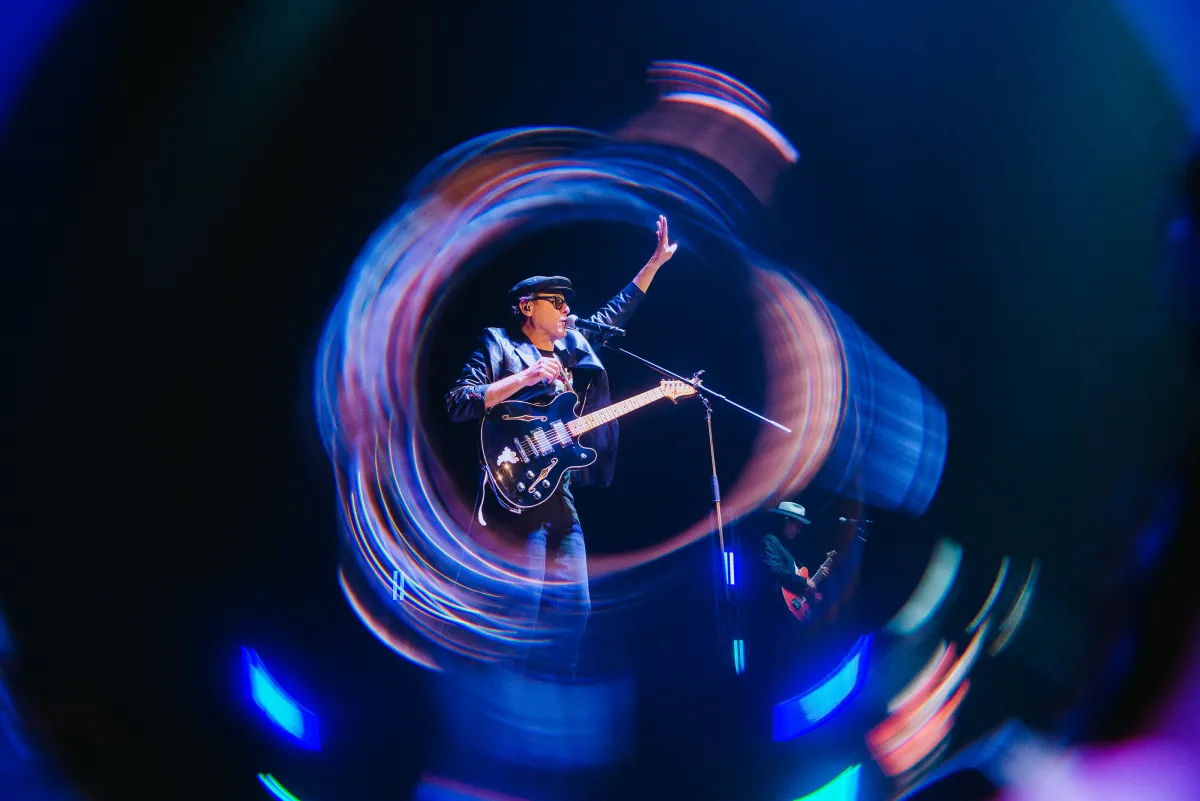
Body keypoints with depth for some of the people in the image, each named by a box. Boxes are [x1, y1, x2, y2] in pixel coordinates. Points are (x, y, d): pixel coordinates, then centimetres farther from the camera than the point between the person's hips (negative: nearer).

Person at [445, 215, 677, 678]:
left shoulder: (575, 347, 18)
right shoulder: (498, 346, -1)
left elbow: (616, 311, 30)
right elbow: (457, 405, -12)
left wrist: (656, 261, 26)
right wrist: (525, 377, -18)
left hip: (560, 493, 8)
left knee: (574, 607, 8)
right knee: (521, 611, -12)